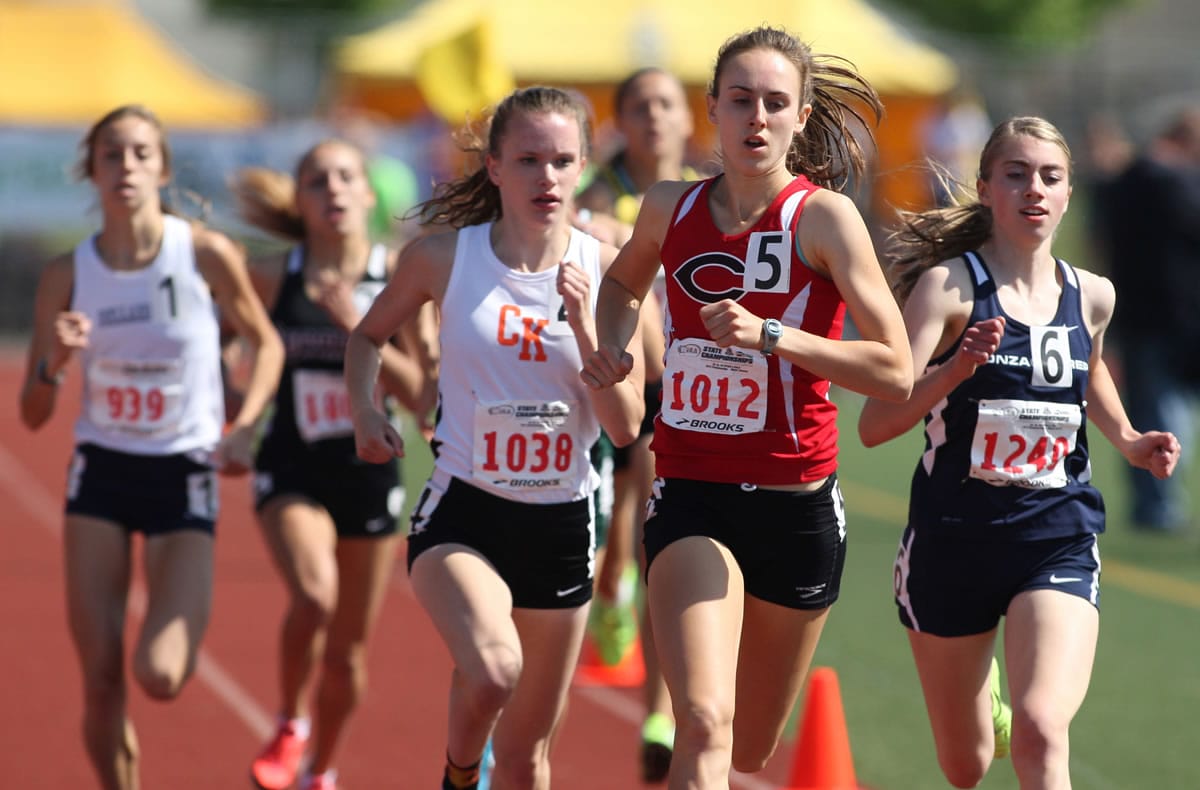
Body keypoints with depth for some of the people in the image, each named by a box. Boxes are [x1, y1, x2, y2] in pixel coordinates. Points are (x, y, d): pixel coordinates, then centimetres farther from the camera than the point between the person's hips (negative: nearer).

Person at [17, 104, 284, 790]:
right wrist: (55, 361, -19)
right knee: (101, 680, -2)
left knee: (159, 675, -15)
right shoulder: (68, 275, -3)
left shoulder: (207, 255, -10)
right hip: (101, 474, 2)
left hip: (184, 476, -2)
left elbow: (267, 343, 7)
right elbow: (33, 415, 1)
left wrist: (243, 427, -8)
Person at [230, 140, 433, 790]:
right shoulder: (272, 278, -6)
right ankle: (289, 725, -2)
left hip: (370, 471, 1)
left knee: (349, 650, 11)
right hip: (291, 469, -1)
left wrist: (356, 327, -21)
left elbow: (418, 391, -10)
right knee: (313, 595, -29)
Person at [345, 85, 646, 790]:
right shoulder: (443, 256, -5)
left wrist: (584, 326, -17)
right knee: (492, 669, -31)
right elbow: (370, 335, 14)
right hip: (463, 512, -2)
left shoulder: (605, 270, -3)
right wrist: (365, 412, -3)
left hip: (561, 521, 2)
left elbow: (626, 426, -4)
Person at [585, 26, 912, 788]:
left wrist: (771, 335, -23)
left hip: (797, 503, -1)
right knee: (705, 726, -22)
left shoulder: (824, 216, -9)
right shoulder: (672, 208, 2)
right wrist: (612, 347, 6)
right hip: (691, 496, 1)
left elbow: (896, 370, -15)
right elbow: (625, 281, 27)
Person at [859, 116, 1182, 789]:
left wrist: (1129, 442, 12)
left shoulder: (1092, 297, 3)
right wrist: (959, 365, -33)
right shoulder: (949, 285, -10)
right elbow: (875, 424, -19)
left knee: (1040, 731, -27)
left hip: (1058, 539, 1)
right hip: (952, 537, -1)